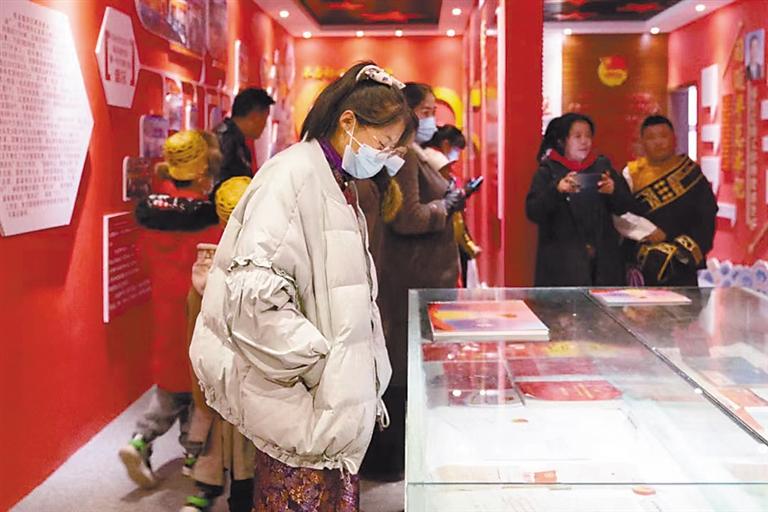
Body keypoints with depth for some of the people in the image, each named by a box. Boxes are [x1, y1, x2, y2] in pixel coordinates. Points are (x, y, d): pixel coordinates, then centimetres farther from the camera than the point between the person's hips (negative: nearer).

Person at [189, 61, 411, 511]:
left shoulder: (340, 185, 16)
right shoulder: (293, 175, -14)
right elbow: (253, 289, -25)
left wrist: (360, 371, 16)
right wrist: (315, 364, -18)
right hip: (301, 405, -9)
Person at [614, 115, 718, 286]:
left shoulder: (691, 172, 6)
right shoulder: (632, 173, 4)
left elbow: (706, 215, 1)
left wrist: (688, 247, -9)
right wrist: (648, 231, -15)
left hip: (683, 262, 0)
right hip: (641, 260, 0)